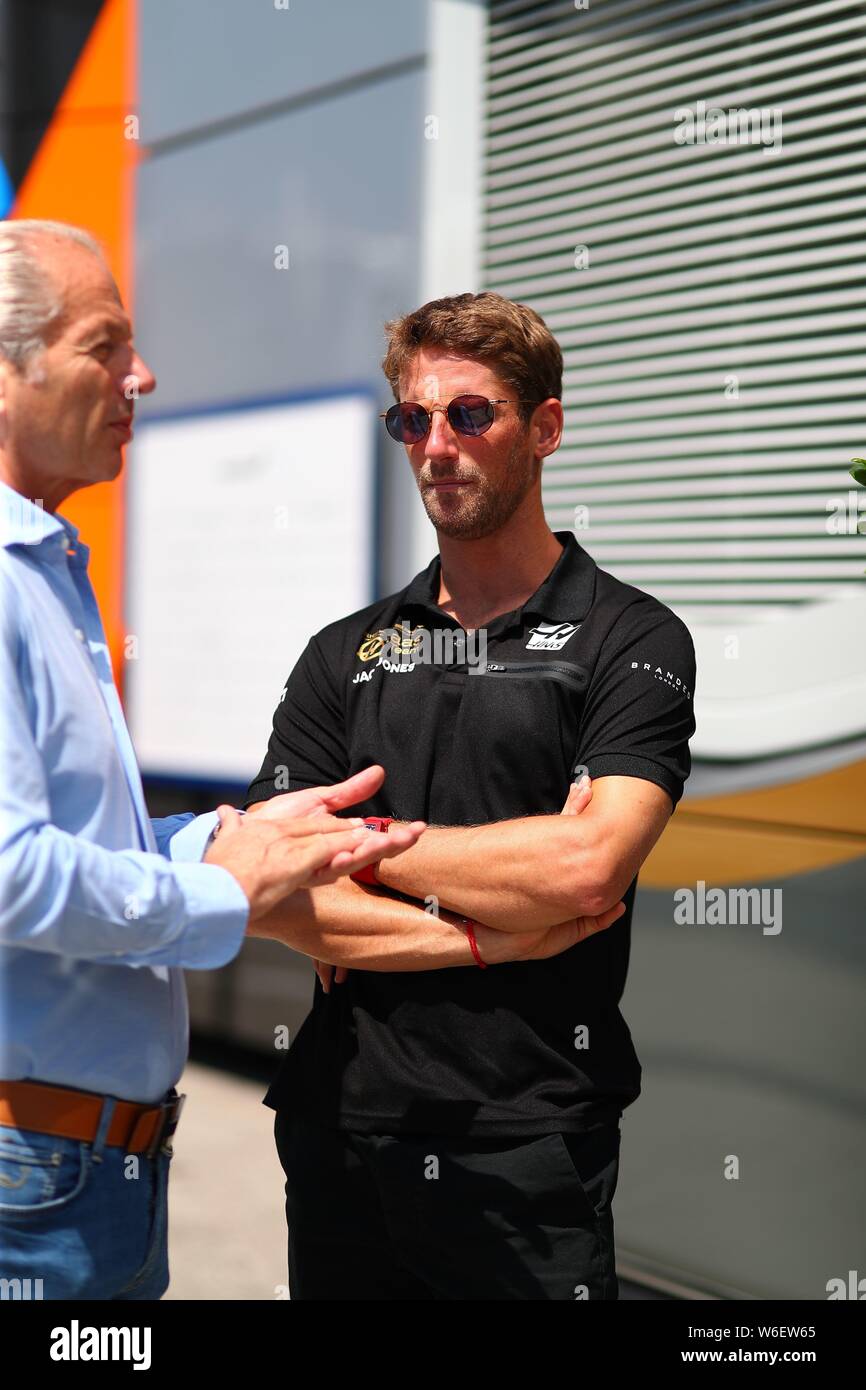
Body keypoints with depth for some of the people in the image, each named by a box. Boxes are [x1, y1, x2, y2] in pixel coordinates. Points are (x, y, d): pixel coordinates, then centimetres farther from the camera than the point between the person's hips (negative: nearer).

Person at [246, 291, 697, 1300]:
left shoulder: (630, 639, -3)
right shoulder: (345, 653, 9)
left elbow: (587, 866, -18)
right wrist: (479, 923, -12)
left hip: (526, 1142, -4)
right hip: (340, 1119, 4)